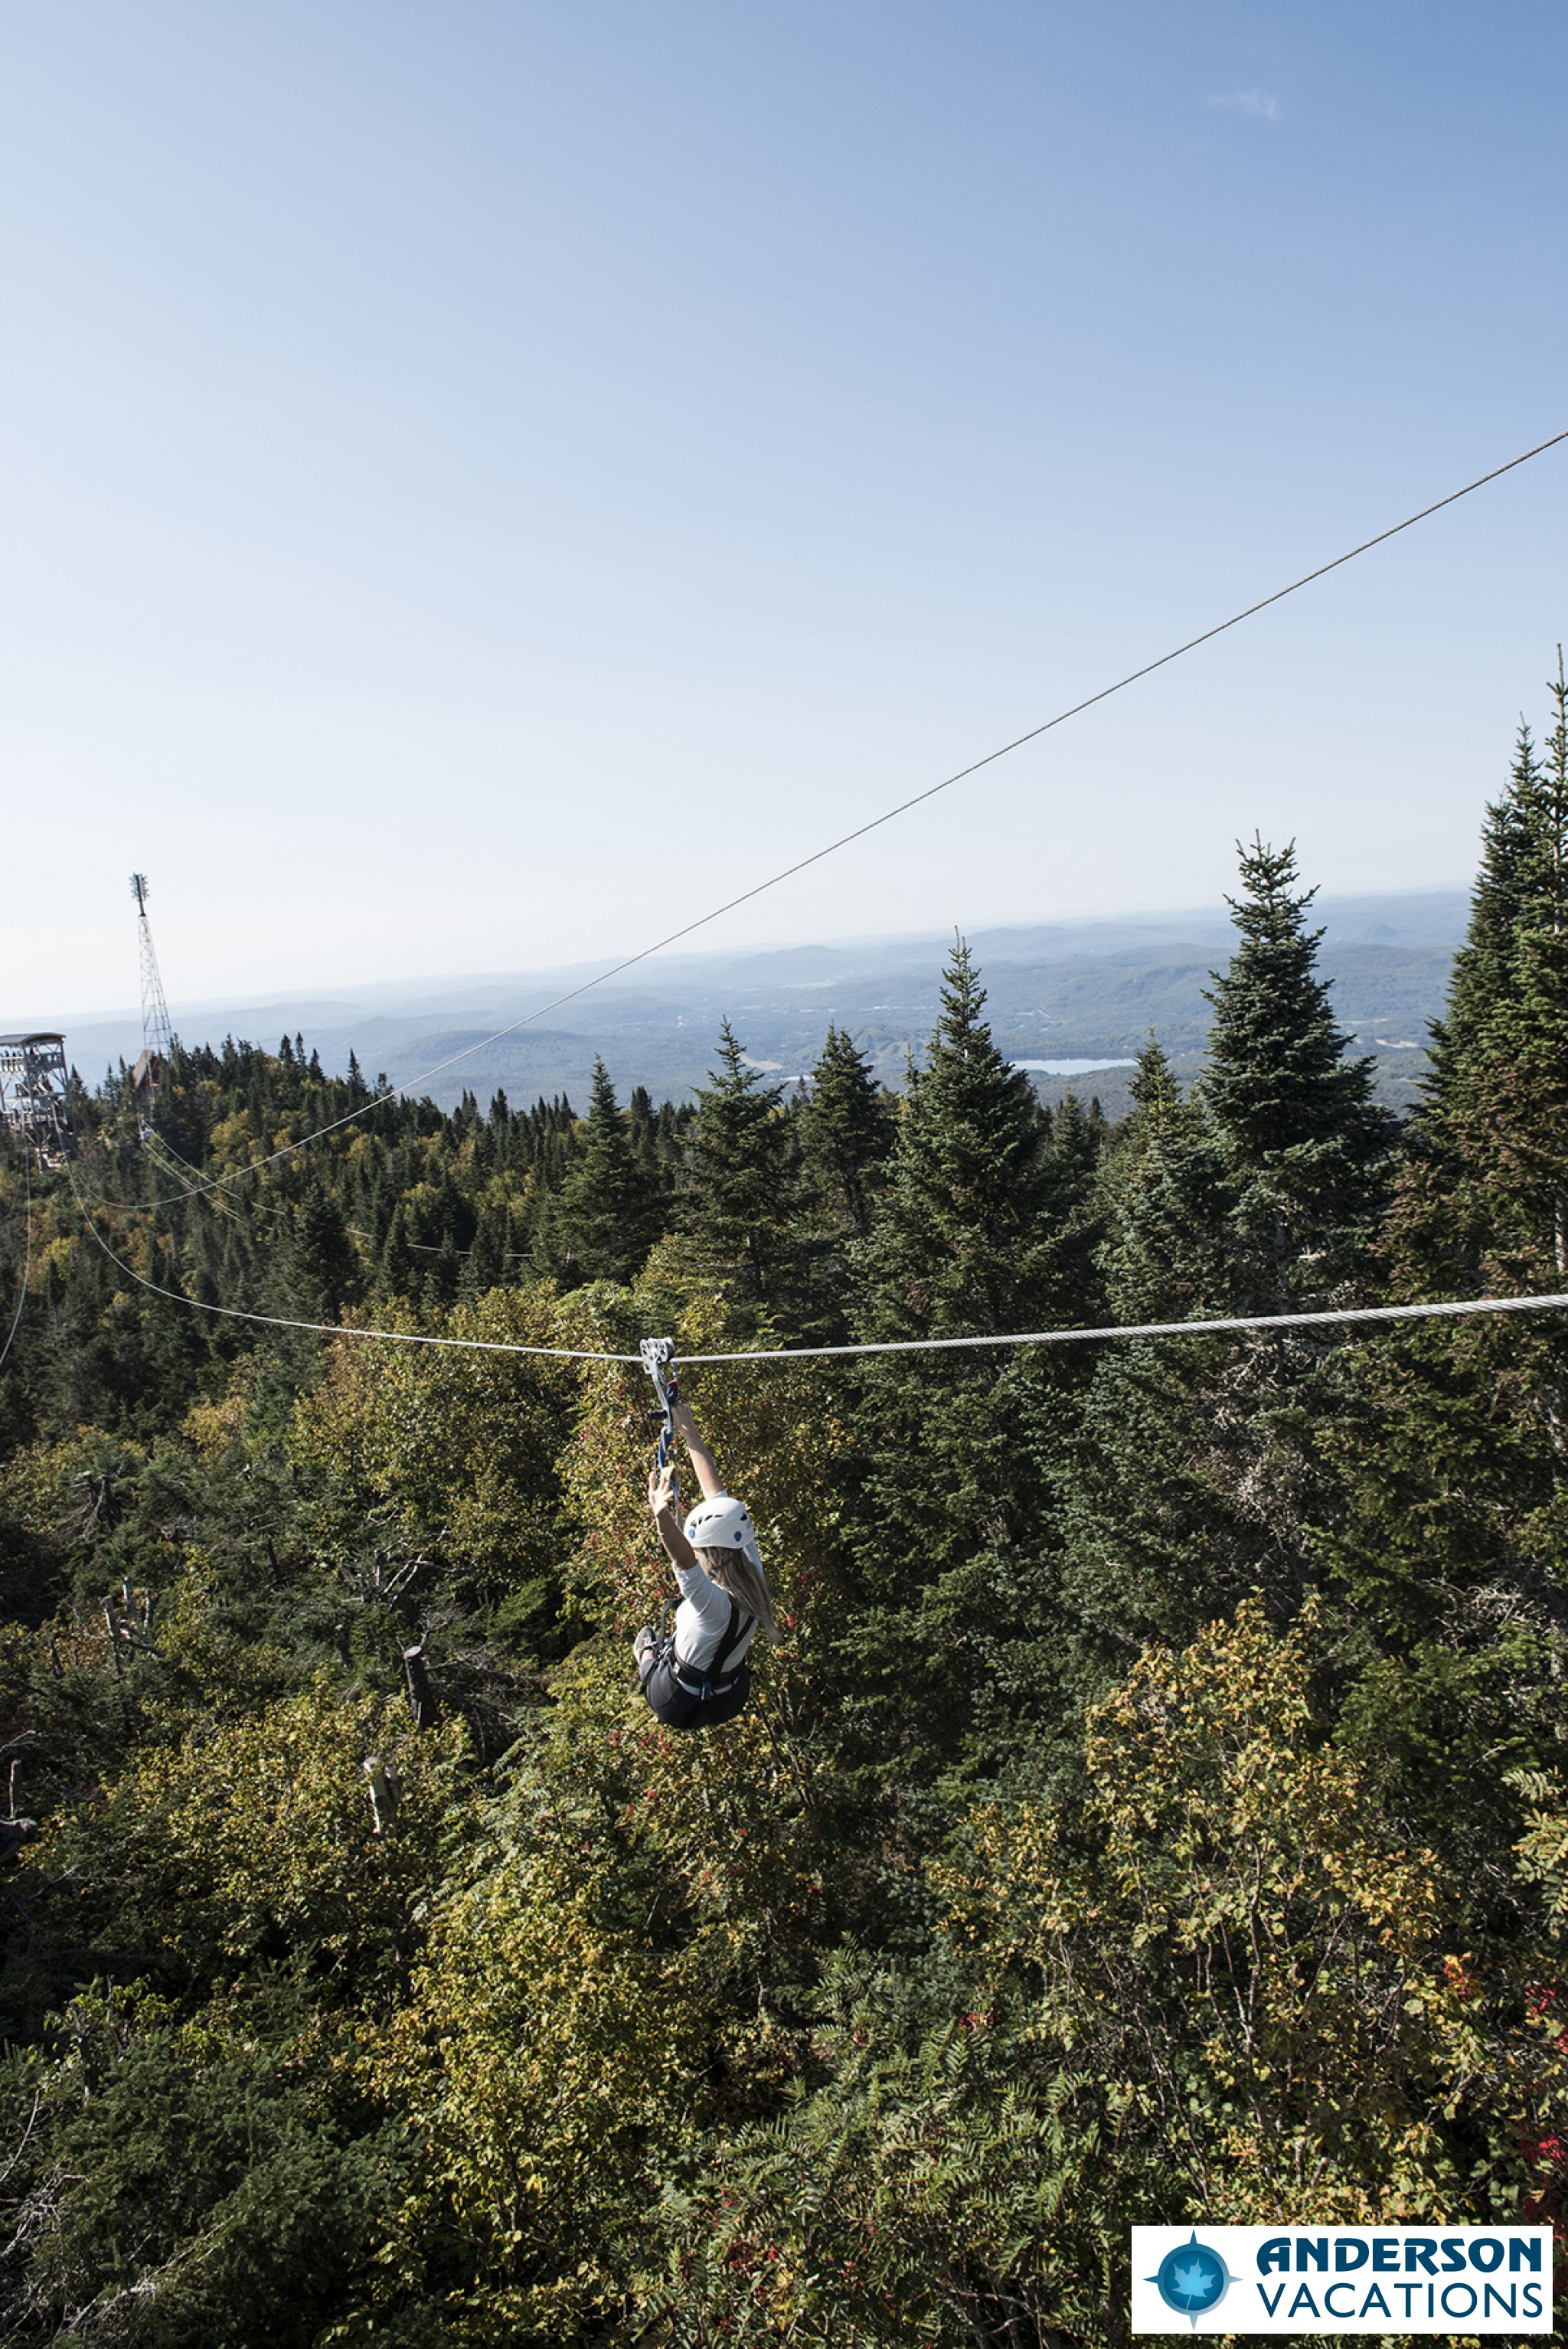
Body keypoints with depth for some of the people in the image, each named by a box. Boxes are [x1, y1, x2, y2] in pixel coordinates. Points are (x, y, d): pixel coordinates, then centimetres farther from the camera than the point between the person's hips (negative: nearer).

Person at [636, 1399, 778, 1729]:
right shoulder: (752, 1567, -20)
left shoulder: (718, 1605, -38)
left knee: (645, 1639, 24)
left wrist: (662, 1516, -78)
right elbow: (717, 1494, -14)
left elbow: (685, 1562, -59)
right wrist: (690, 1434, -7)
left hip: (680, 1705, -5)